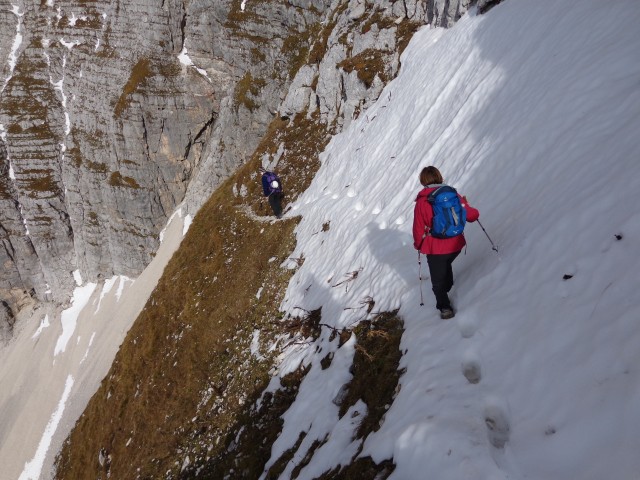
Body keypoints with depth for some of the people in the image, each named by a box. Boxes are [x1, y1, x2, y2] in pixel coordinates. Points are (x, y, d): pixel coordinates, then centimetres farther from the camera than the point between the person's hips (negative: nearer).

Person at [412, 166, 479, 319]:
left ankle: (445, 307, 6)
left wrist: (418, 245, 8)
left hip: (435, 249, -4)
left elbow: (419, 229, -10)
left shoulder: (422, 201, -16)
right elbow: (472, 215, -2)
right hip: (456, 245, 5)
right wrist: (465, 204, 19)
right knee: (446, 264, 35)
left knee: (438, 281, 14)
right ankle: (447, 288, 57)